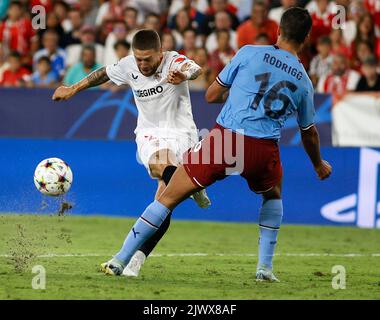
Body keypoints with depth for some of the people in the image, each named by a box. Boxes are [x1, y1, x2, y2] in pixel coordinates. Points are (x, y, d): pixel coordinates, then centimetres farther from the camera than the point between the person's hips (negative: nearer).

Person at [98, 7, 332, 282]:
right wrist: (319, 165, 45)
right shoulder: (304, 81, 12)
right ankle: (265, 267, 26)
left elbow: (212, 95, 10)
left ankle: (119, 261, 9)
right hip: (263, 150, 2)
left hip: (225, 137, -2)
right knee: (273, 196, 35)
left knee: (168, 198, 8)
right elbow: (309, 134, 26)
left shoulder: (249, 53, 4)